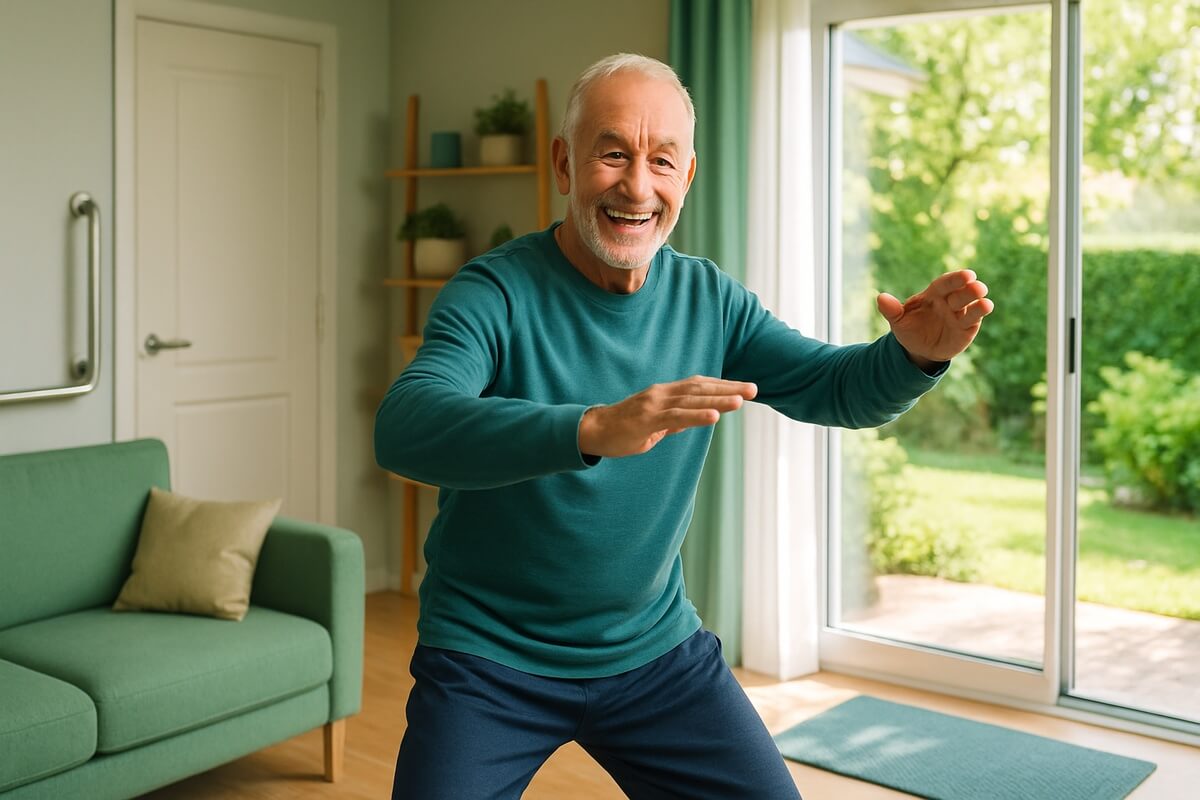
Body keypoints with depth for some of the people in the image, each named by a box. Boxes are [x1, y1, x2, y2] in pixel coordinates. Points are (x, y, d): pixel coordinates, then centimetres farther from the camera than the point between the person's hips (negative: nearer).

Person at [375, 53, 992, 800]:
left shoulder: (709, 300, -3)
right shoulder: (497, 292, -18)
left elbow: (835, 387, -1)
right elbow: (406, 426, -34)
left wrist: (914, 355, -25)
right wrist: (591, 429, -51)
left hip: (657, 649, 4)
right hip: (490, 658, -3)